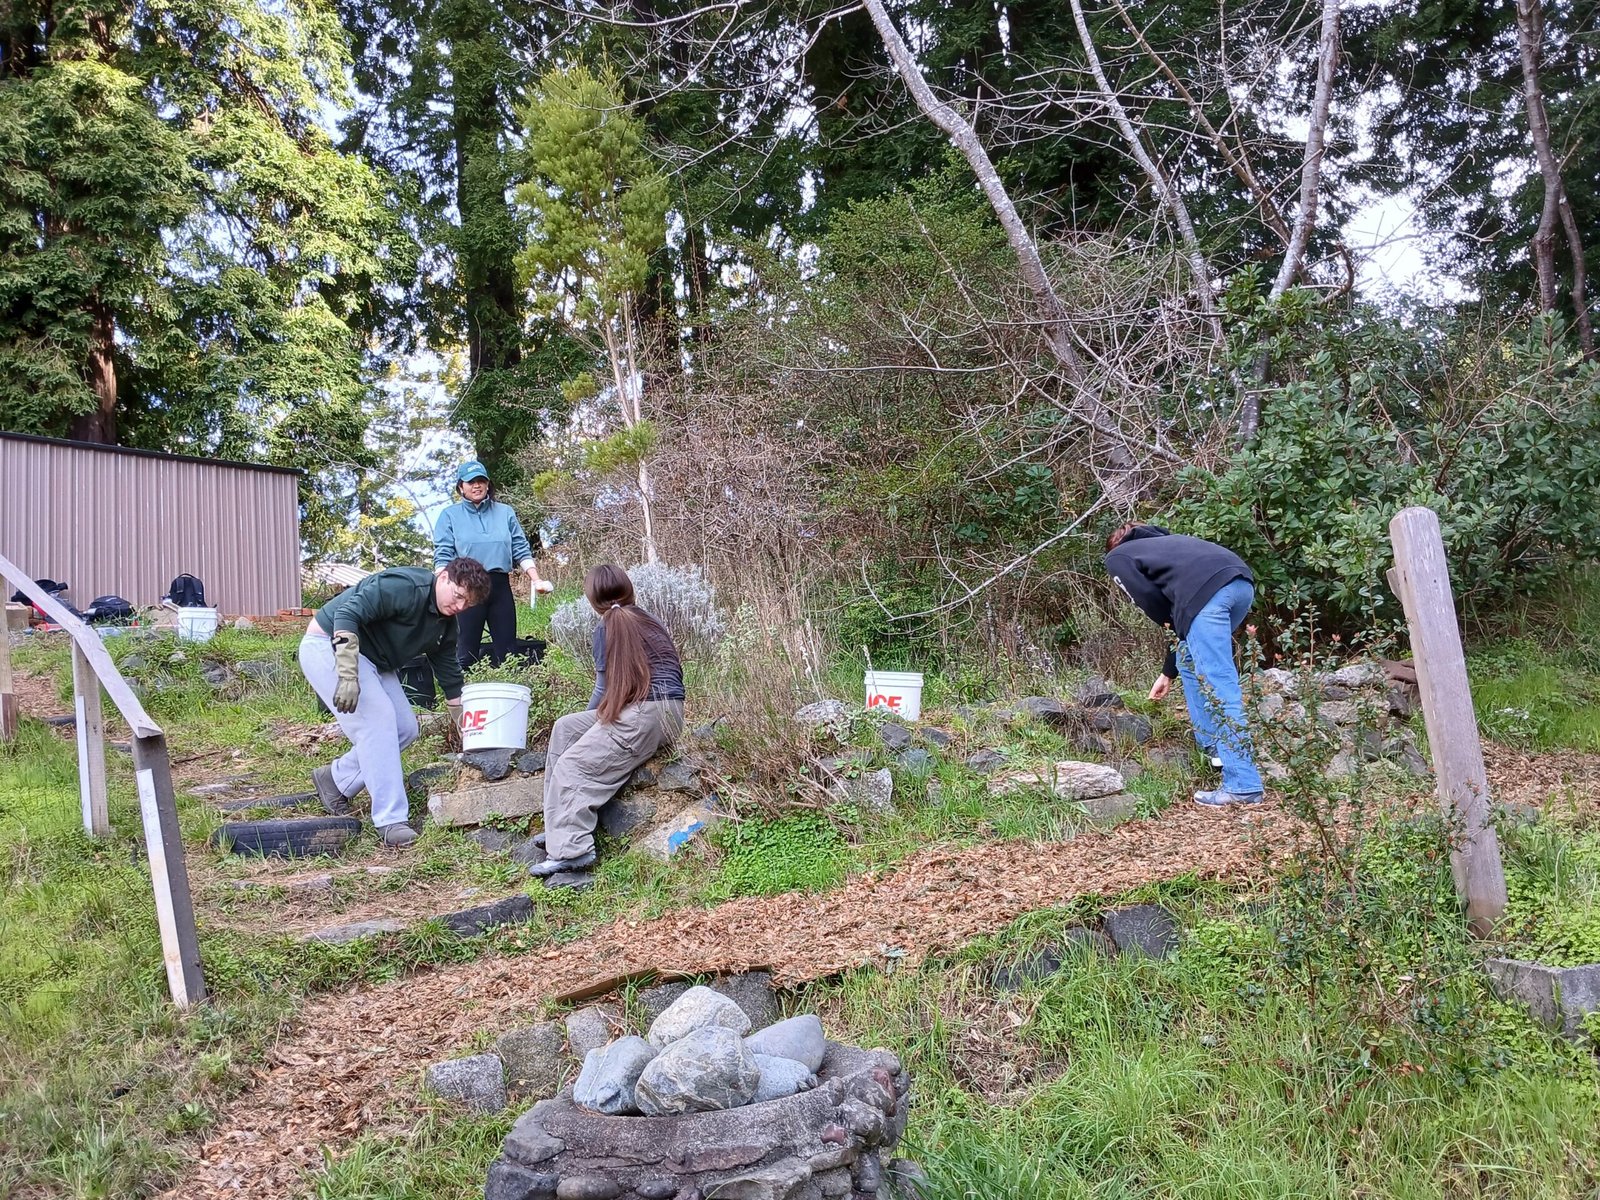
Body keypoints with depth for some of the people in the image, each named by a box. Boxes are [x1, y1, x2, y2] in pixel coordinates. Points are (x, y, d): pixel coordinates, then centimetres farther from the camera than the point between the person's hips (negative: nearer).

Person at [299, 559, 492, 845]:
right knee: (378, 719, -22)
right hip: (328, 646, -10)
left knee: (406, 729, 3)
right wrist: (348, 675, -42)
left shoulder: (445, 624, 2)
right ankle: (390, 821, -21)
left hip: (372, 662, 10)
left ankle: (335, 779, 19)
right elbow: (347, 613, -34)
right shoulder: (405, 586, -26)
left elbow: (450, 678, 10)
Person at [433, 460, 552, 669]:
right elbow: (442, 557, -1)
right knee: (466, 652, -1)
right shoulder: (450, 516, 6)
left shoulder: (505, 512, 13)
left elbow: (521, 550, 11)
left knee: (506, 649, 4)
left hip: (500, 587, 3)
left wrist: (535, 579, -2)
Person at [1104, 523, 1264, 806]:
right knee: (1189, 661, 25)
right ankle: (1211, 748, 28)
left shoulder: (1117, 557, 23)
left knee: (1217, 684, -7)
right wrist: (1167, 673, 43)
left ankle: (1243, 786, -9)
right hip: (1242, 583, 8)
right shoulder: (1158, 543, 41)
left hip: (1207, 591, -8)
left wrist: (1170, 623, 26)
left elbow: (1150, 599, 6)